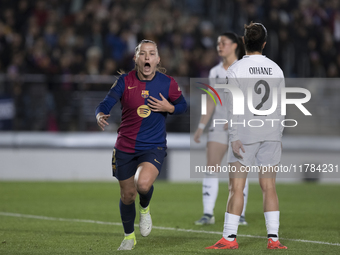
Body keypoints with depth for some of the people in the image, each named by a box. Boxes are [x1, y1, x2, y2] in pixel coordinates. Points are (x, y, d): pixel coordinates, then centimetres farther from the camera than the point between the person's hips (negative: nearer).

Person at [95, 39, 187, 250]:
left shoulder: (168, 83, -5)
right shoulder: (125, 82, -7)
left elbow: (182, 105, 10)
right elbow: (106, 104, -14)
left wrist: (169, 108, -12)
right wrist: (101, 116, -37)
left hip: (154, 147, -1)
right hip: (125, 147, 1)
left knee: (143, 184, -28)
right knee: (127, 195, 10)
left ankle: (145, 208, 9)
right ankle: (129, 236, 36)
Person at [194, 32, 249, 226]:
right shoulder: (215, 72, 11)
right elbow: (211, 102, 14)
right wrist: (201, 126, 9)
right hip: (219, 125, 4)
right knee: (211, 167, -7)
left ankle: (241, 214, 6)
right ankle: (208, 213, -7)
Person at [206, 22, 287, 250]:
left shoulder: (236, 70, -4)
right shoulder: (276, 70, 7)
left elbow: (234, 108, -9)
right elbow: (280, 108, 10)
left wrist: (235, 138, -9)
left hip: (245, 136, -4)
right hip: (271, 134, 4)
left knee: (236, 188, -1)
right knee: (269, 187, 4)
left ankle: (230, 238, -2)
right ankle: (273, 238, -2)